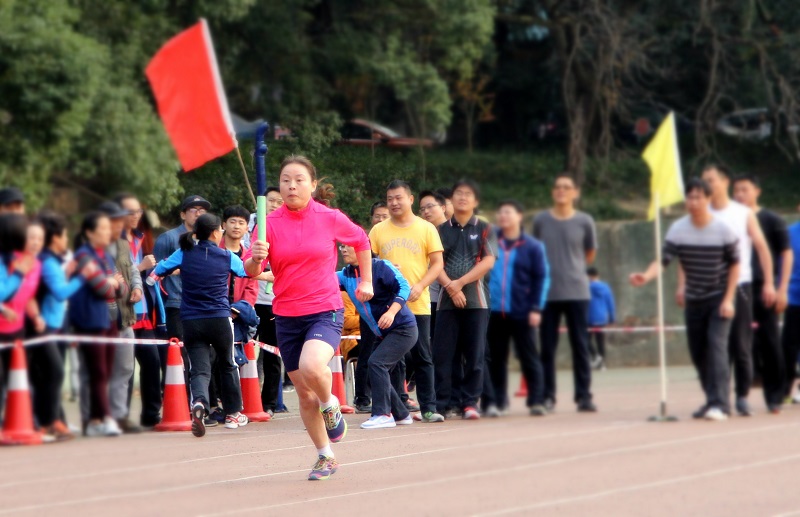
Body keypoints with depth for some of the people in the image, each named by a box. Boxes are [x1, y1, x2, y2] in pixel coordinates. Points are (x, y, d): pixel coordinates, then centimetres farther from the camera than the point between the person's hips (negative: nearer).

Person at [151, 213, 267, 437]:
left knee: (199, 369, -2)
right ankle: (233, 413, 31)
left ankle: (199, 402, -33)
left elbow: (155, 273, 1)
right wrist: (257, 260, 15)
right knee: (228, 365, 21)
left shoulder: (184, 254, -1)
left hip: (191, 321, 0)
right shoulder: (227, 256, -1)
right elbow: (250, 272, 3)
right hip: (219, 319, 0)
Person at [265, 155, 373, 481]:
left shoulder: (330, 219, -4)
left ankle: (331, 406, 1)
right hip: (286, 317, 3)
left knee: (311, 367, -31)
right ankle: (325, 457, 24)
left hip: (325, 311, -3)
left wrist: (366, 282, 18)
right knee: (304, 394, 8)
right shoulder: (270, 223, -2)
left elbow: (361, 241, 15)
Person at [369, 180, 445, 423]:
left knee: (422, 357, -1)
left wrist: (419, 286, -13)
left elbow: (437, 263, 1)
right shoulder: (378, 231, 8)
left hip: (418, 304, -2)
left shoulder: (426, 229, 4)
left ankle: (428, 408, 3)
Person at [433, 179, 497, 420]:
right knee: (442, 354, -3)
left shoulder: (484, 230, 9)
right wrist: (450, 287, -13)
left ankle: (469, 402, 5)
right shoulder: (441, 231, 13)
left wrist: (460, 283, -10)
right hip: (446, 300, 1)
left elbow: (488, 262, -3)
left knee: (474, 354, -2)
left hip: (476, 299, -1)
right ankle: (440, 403, 2)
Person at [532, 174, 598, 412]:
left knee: (580, 345, 1)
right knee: (547, 346, 3)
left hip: (577, 292, -1)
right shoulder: (541, 221, 3)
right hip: (548, 292, 1)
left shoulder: (584, 221, 0)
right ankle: (548, 396, 8)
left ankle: (584, 396, 4)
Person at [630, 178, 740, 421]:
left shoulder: (723, 230, -12)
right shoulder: (678, 230, -8)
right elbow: (664, 259, -20)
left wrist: (728, 299, -10)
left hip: (719, 298, -4)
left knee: (716, 344, -18)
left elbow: (734, 264, -4)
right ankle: (713, 400, 21)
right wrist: (647, 276, -40)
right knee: (697, 352, 7)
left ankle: (720, 403, -22)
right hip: (694, 299, 4)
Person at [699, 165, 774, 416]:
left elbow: (762, 248, 5)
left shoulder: (744, 214, 5)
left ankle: (742, 396, 7)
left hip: (739, 285, -1)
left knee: (741, 345, -1)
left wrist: (769, 283, -3)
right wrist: (682, 284, -5)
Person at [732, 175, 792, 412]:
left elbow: (787, 254, 2)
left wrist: (782, 288, -5)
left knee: (770, 343, -1)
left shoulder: (772, 220, 1)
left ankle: (775, 396, 5)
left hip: (764, 289, -3)